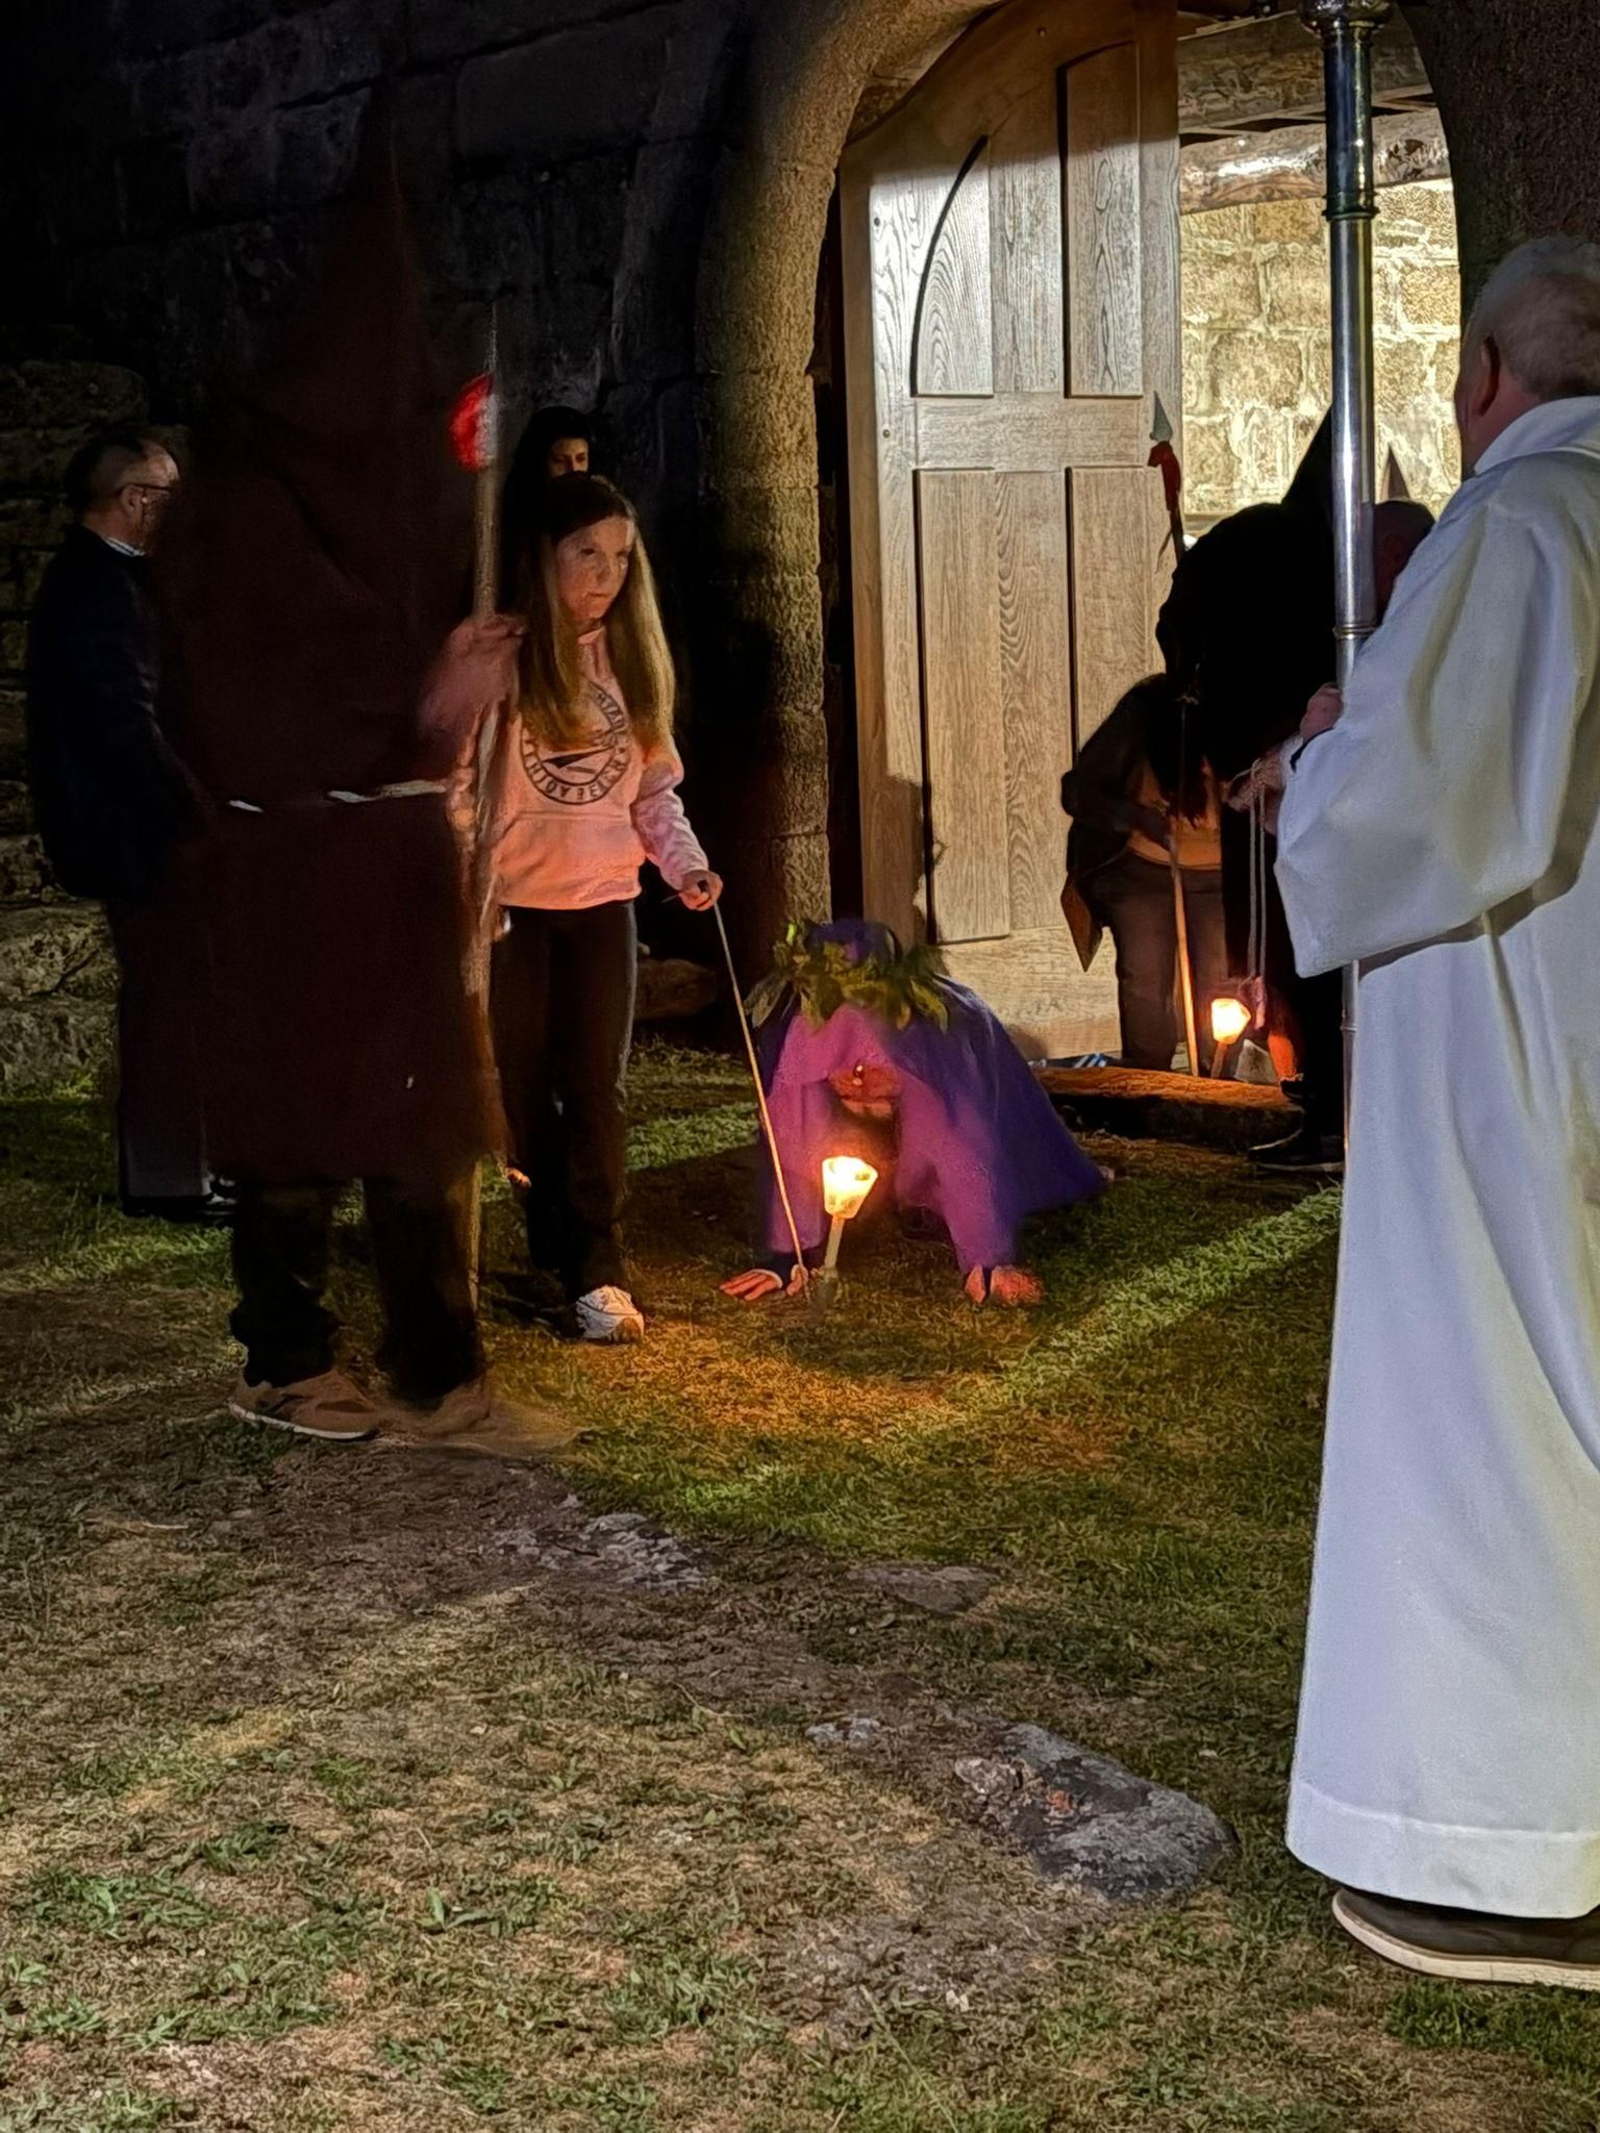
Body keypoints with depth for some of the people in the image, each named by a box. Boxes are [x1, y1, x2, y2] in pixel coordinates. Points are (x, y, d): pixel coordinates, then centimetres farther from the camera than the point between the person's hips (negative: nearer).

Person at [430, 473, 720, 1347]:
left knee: (597, 1088, 1)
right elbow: (447, 778, -8)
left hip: (603, 903, 3)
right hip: (511, 903, -3)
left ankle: (596, 1272, 4)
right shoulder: (487, 652, -7)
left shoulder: (630, 653, 8)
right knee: (525, 1085, 8)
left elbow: (654, 785, 11)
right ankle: (552, 1245, 23)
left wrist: (685, 863, -5)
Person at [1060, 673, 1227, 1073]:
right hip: (1142, 869, -2)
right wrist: (1137, 816, -30)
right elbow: (1078, 791, -12)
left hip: (1215, 874, 2)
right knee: (1145, 980, -7)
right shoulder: (1146, 710, -15)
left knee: (1220, 981, -4)